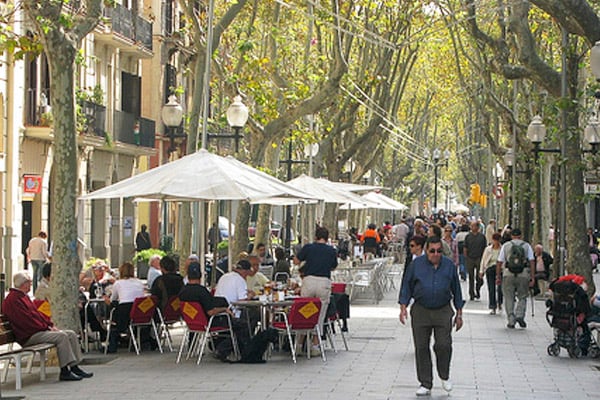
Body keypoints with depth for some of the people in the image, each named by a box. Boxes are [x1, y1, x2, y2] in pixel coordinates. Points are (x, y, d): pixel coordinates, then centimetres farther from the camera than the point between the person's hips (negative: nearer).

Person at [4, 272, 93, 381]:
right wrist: (46, 327, -15)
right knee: (61, 336, -27)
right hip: (28, 337, -11)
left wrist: (50, 325, 8)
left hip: (38, 330, 11)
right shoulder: (12, 299, -14)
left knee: (71, 334, 0)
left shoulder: (23, 296, 21)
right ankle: (65, 371, -26)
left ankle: (75, 367, -2)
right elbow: (27, 320, -20)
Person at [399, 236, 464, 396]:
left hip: (443, 311, 0)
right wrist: (403, 307, -5)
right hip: (421, 311, 0)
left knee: (443, 345, -10)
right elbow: (406, 286, 6)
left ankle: (444, 376, 16)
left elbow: (456, 290, 12)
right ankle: (425, 384, 12)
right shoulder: (416, 264, 0)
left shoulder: (449, 265, 4)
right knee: (421, 348, 2)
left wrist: (459, 314, 11)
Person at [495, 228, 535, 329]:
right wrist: (533, 278, 2)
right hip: (524, 274, 0)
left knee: (509, 299, 8)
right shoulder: (526, 246, 9)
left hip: (508, 274, 0)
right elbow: (532, 262, 2)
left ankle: (511, 321, 6)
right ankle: (520, 316, -4)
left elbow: (499, 262, 6)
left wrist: (498, 276, 11)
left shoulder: (505, 246, 10)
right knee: (522, 297, 14)